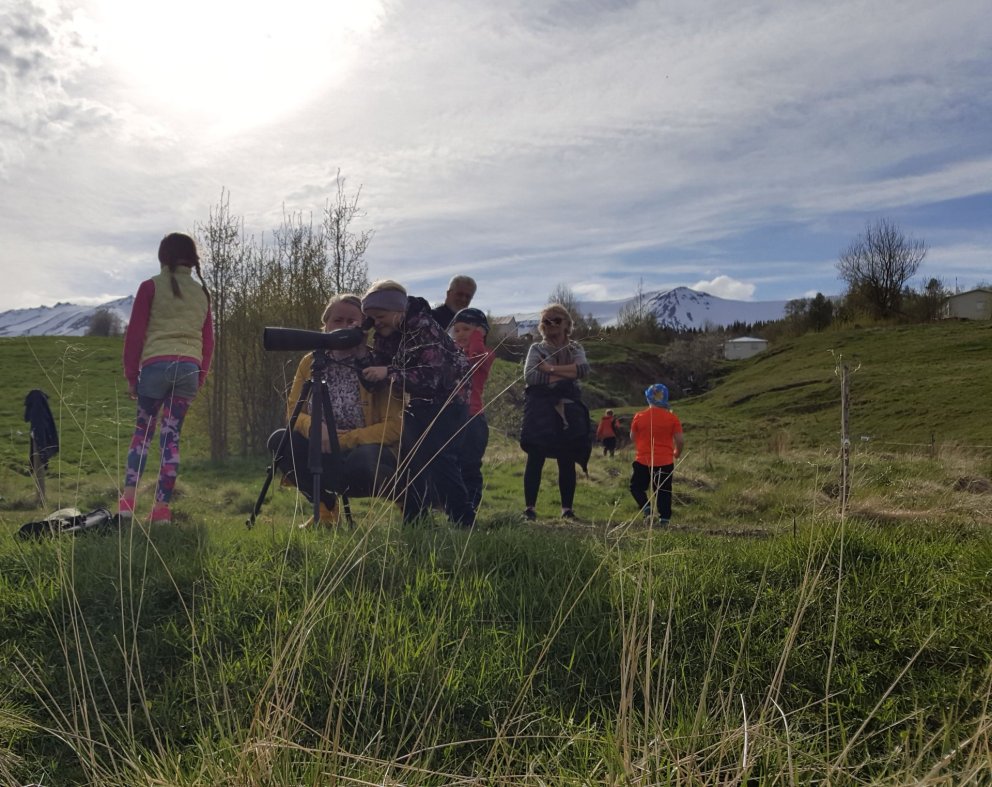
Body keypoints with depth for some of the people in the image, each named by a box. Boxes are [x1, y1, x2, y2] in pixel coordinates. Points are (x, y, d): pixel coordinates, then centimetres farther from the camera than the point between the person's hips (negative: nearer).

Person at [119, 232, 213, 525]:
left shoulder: (151, 287, 4)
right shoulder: (202, 293, 15)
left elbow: (134, 333, 2)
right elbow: (208, 341, 14)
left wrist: (130, 374, 8)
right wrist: (200, 378, 18)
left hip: (156, 364, -2)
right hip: (189, 368, 3)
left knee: (143, 429, 10)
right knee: (172, 435, 5)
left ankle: (128, 499, -1)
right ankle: (162, 507, 5)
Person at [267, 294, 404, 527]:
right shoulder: (310, 362, 2)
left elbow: (394, 426, -16)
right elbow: (293, 411, 0)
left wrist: (344, 439, -23)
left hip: (365, 452, -5)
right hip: (324, 454, 5)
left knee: (365, 460, -39)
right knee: (279, 440, -20)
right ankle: (325, 506, -2)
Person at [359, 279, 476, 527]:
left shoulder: (423, 327, -24)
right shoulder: (385, 334, 0)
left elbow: (431, 377, -32)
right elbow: (377, 366, 4)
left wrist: (389, 374, -37)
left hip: (446, 402, -8)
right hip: (417, 405, 9)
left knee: (439, 462, -17)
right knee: (409, 461, 8)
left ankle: (465, 525, -11)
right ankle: (412, 525, 18)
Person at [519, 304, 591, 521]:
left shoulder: (575, 348, 14)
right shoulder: (536, 348, 8)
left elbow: (584, 369, -8)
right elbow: (529, 376, -8)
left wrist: (550, 368, -12)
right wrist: (565, 375, -9)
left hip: (568, 408, 2)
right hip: (540, 408, -2)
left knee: (567, 460, 1)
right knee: (536, 458, -7)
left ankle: (567, 508, 6)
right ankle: (529, 507, -4)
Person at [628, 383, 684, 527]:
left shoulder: (639, 416, -6)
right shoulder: (672, 418, -5)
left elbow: (632, 437, 6)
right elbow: (680, 441, -5)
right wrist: (676, 453, 16)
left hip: (643, 461, -1)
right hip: (665, 462, 1)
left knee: (636, 487, 16)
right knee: (663, 492, 11)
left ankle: (647, 509, -6)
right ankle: (664, 520, 9)